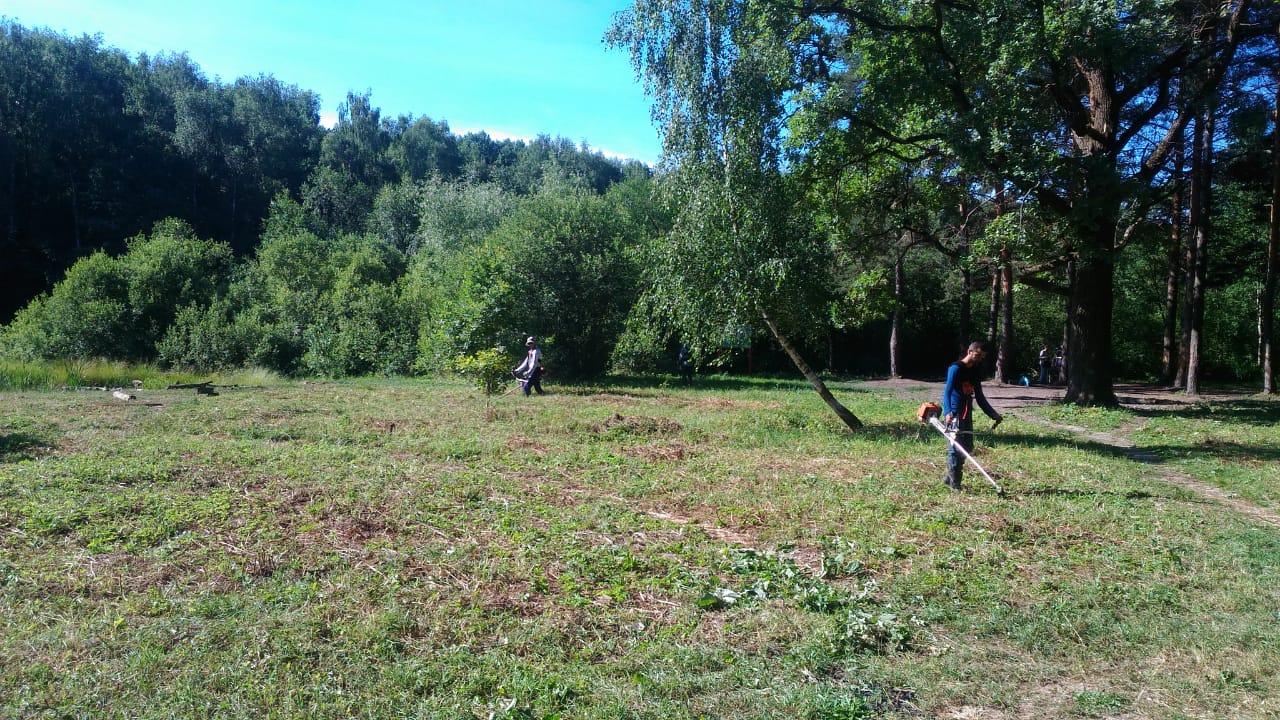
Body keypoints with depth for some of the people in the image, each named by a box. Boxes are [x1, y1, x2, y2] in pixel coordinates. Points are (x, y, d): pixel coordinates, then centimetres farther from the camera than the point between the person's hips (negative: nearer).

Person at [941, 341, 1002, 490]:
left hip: (967, 414, 8)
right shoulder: (956, 368, -11)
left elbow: (979, 397, 19)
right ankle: (954, 484, 2)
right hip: (954, 415, -8)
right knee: (955, 448, -6)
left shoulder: (976, 371, 13)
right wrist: (948, 412, -36)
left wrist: (993, 414, 14)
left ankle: (950, 477, 22)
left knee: (967, 449, 10)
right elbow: (947, 392, -20)